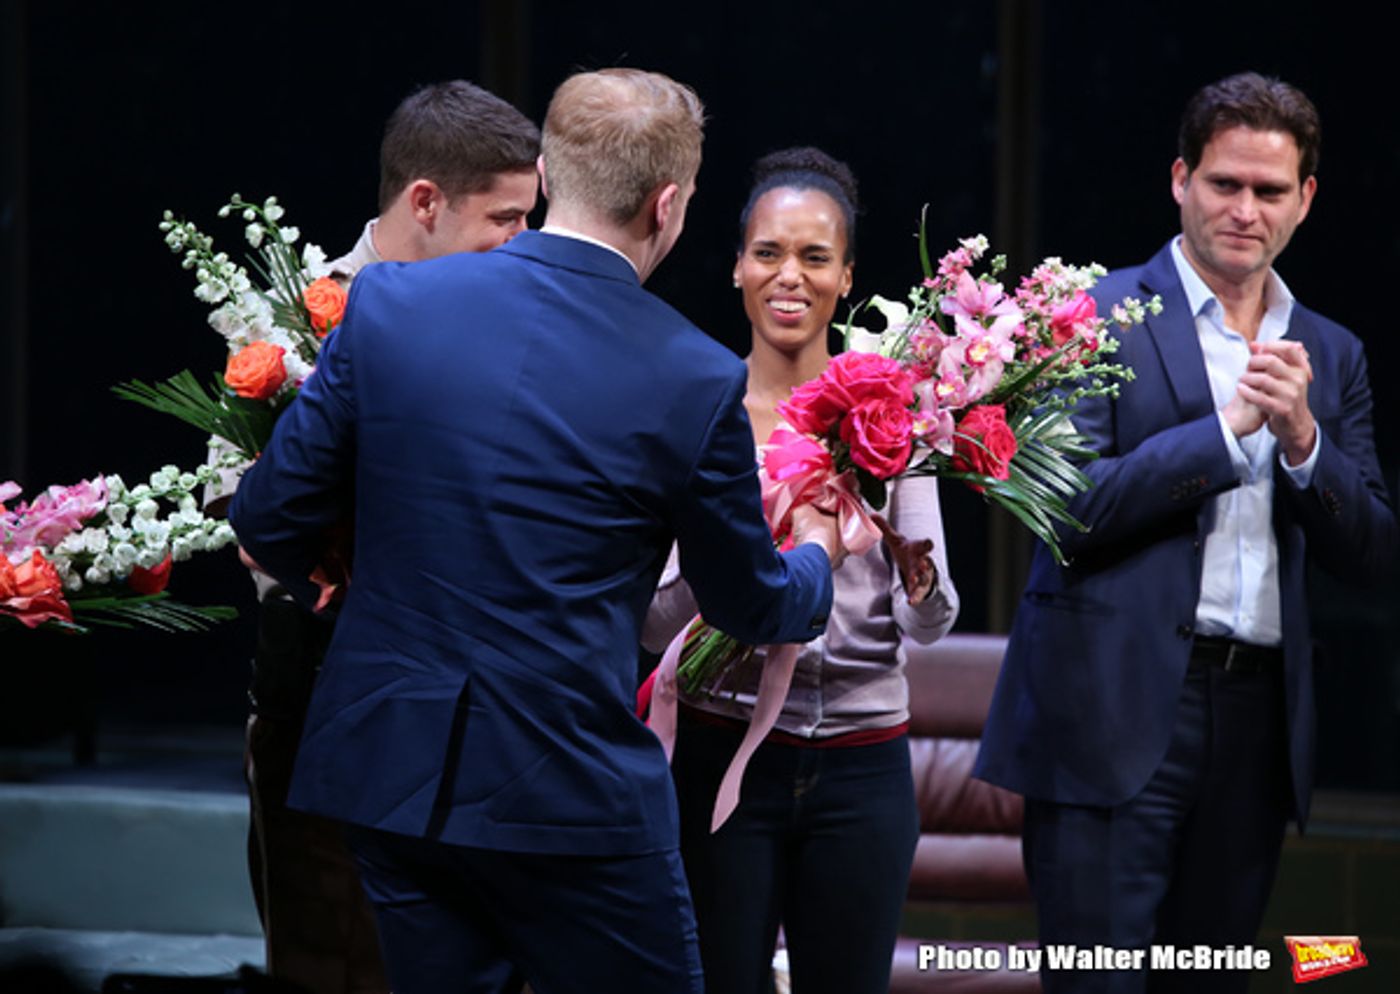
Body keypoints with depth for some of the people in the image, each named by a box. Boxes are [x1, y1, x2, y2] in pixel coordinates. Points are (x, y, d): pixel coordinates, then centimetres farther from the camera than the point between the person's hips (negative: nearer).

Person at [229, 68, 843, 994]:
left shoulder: (390, 303, -3)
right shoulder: (698, 382, -8)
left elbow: (269, 516, 1)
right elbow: (753, 606, 5)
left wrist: (319, 581, 25)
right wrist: (816, 554, 29)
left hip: (388, 770, 4)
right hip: (571, 795, -3)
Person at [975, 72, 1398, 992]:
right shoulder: (1099, 317, -1)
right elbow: (1068, 506, -11)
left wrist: (1303, 436, -9)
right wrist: (1231, 426, -15)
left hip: (1257, 713, 5)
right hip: (1119, 708, -5)